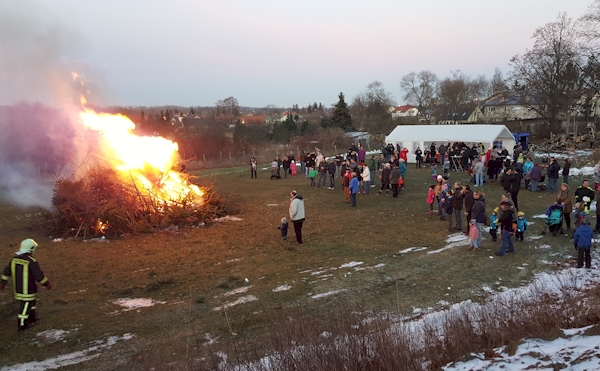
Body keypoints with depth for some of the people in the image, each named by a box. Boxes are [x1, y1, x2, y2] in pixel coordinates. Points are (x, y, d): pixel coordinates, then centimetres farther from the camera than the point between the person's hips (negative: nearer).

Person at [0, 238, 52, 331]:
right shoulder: (32, 262, -23)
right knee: (25, 306, 7)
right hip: (28, 289, -7)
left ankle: (31, 318, 38)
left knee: (31, 300, 25)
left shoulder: (15, 258, -2)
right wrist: (47, 284, -5)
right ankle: (22, 325, 17)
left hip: (17, 287, 7)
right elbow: (39, 276, -18)